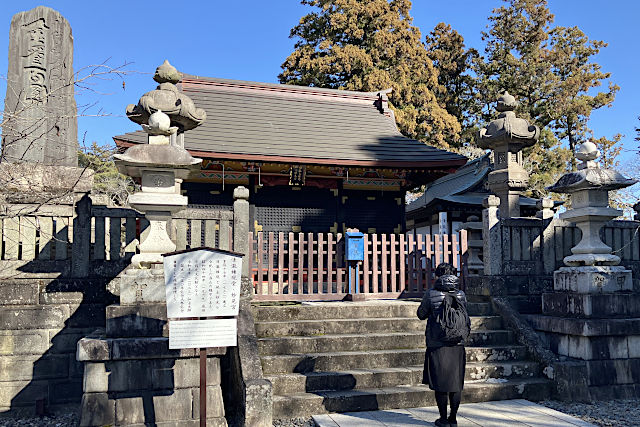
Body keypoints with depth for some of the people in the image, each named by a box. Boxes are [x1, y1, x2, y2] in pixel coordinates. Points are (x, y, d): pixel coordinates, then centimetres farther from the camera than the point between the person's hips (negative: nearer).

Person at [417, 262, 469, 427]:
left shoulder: (431, 295, -8)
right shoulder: (461, 295, 2)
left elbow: (421, 314, 4)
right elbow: (465, 319, 11)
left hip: (437, 345, -3)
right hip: (457, 345, 3)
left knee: (440, 383, 5)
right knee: (456, 382, 12)